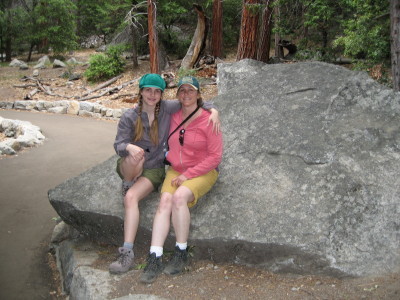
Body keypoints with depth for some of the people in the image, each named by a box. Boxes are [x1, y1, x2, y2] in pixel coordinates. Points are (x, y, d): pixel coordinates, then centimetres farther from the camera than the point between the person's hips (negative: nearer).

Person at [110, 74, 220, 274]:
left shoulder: (167, 109, -5)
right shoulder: (129, 117, -7)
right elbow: (118, 145, -10)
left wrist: (213, 111, -14)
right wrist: (129, 147, -34)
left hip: (154, 169, -1)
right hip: (128, 167, 1)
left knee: (131, 197, -27)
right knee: (135, 158, -38)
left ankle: (127, 252, -26)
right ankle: (128, 184, -6)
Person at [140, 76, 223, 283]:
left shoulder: (208, 121, -12)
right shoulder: (173, 117, 3)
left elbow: (215, 157, -14)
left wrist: (188, 174, -18)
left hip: (203, 172, -4)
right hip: (176, 170, 5)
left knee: (179, 196, -33)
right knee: (165, 200, -25)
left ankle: (181, 254, -18)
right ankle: (155, 259, -28)